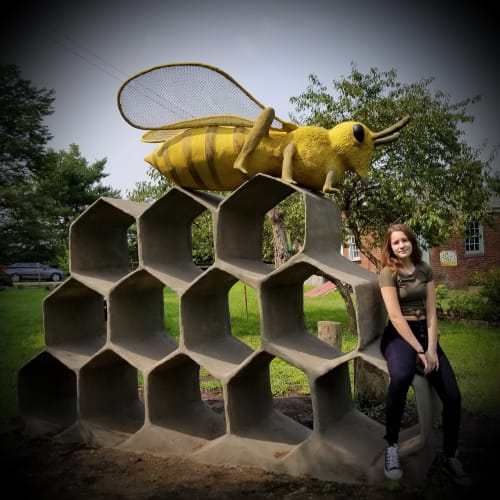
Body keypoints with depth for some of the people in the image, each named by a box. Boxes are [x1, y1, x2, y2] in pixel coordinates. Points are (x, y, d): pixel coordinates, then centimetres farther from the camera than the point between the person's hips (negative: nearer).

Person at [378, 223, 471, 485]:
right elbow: (396, 316, -14)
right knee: (401, 376, -38)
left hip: (425, 332, 5)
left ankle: (450, 458, 11)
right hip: (398, 334, -5)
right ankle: (391, 446, -20)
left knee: (453, 395, -11)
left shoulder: (425, 270, 8)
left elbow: (431, 312, 2)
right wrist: (419, 350, -18)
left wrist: (432, 348, -10)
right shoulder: (388, 273, -7)